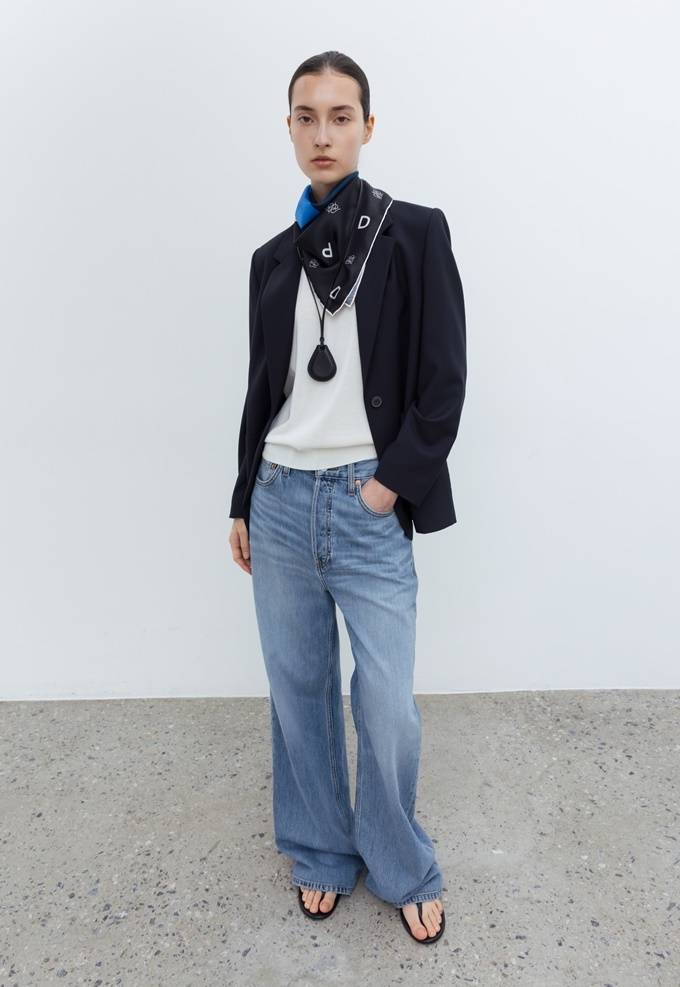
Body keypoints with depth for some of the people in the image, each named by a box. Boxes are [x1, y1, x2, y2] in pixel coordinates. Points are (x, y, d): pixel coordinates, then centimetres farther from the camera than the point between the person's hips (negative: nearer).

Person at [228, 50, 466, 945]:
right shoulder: (273, 257, 11)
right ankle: (322, 854, 35)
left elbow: (444, 382, -5)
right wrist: (244, 502, 14)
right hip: (280, 502, 4)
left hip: (370, 507, -3)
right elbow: (263, 388, 14)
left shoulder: (415, 233, -1)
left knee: (387, 708, 1)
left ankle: (404, 870, 29)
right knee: (299, 692, 13)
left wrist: (389, 484, -11)